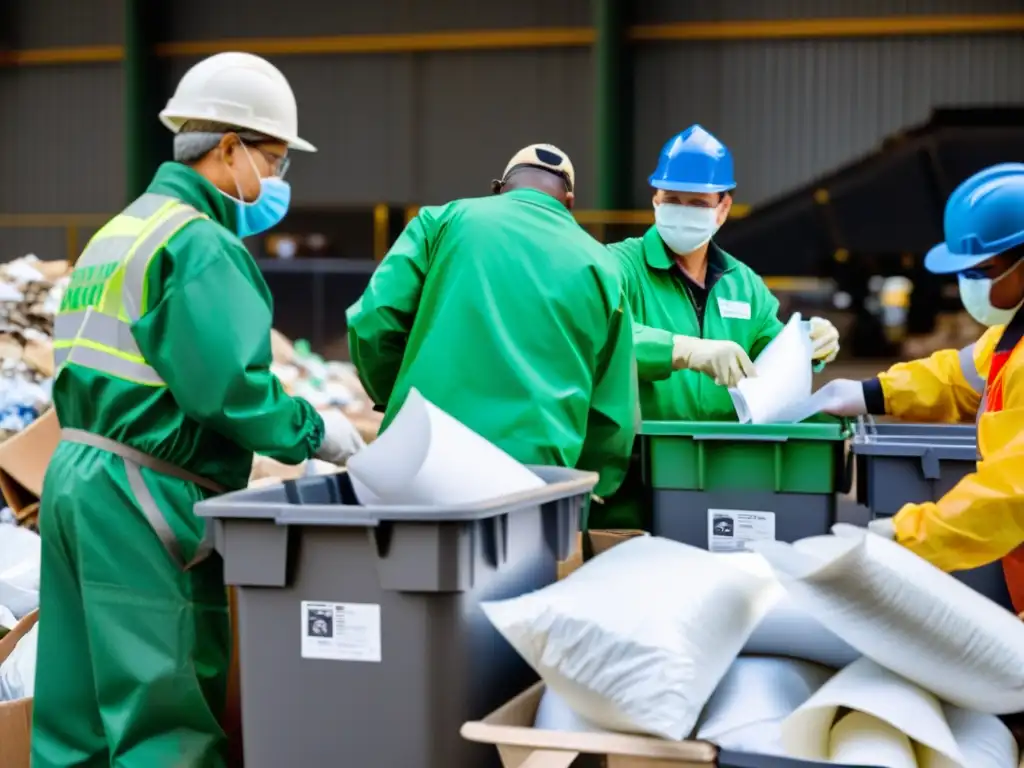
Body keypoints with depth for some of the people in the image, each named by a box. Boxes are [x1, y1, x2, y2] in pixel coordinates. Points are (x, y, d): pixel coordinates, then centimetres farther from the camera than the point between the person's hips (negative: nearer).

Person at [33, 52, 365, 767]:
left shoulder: (121, 229, 18)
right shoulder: (202, 244, -12)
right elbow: (228, 385, -21)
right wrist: (313, 432, -7)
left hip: (76, 474, 10)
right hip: (143, 494, -9)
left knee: (78, 709, 13)